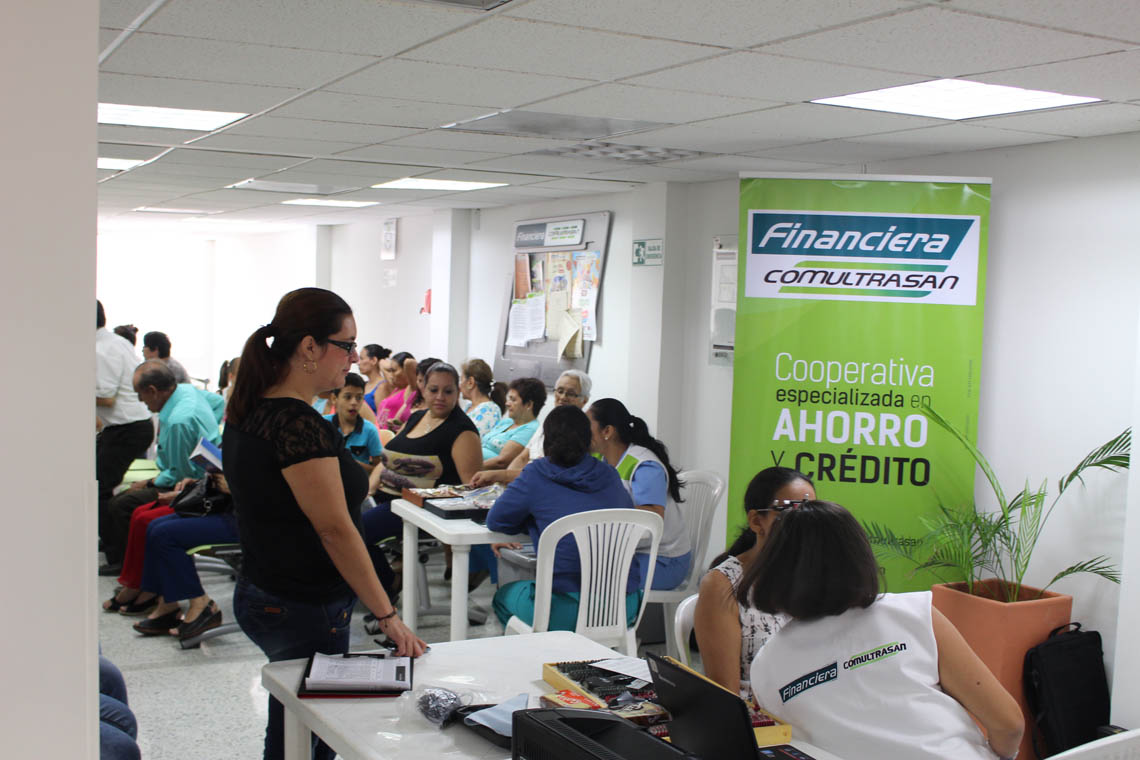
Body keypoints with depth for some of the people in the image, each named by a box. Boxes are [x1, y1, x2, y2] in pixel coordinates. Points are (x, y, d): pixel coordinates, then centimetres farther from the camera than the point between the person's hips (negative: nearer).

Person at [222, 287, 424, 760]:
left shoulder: (249, 411, 7)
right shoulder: (299, 424, -23)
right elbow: (335, 529, -22)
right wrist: (387, 616, -16)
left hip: (259, 594, 9)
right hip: (304, 613, -9)